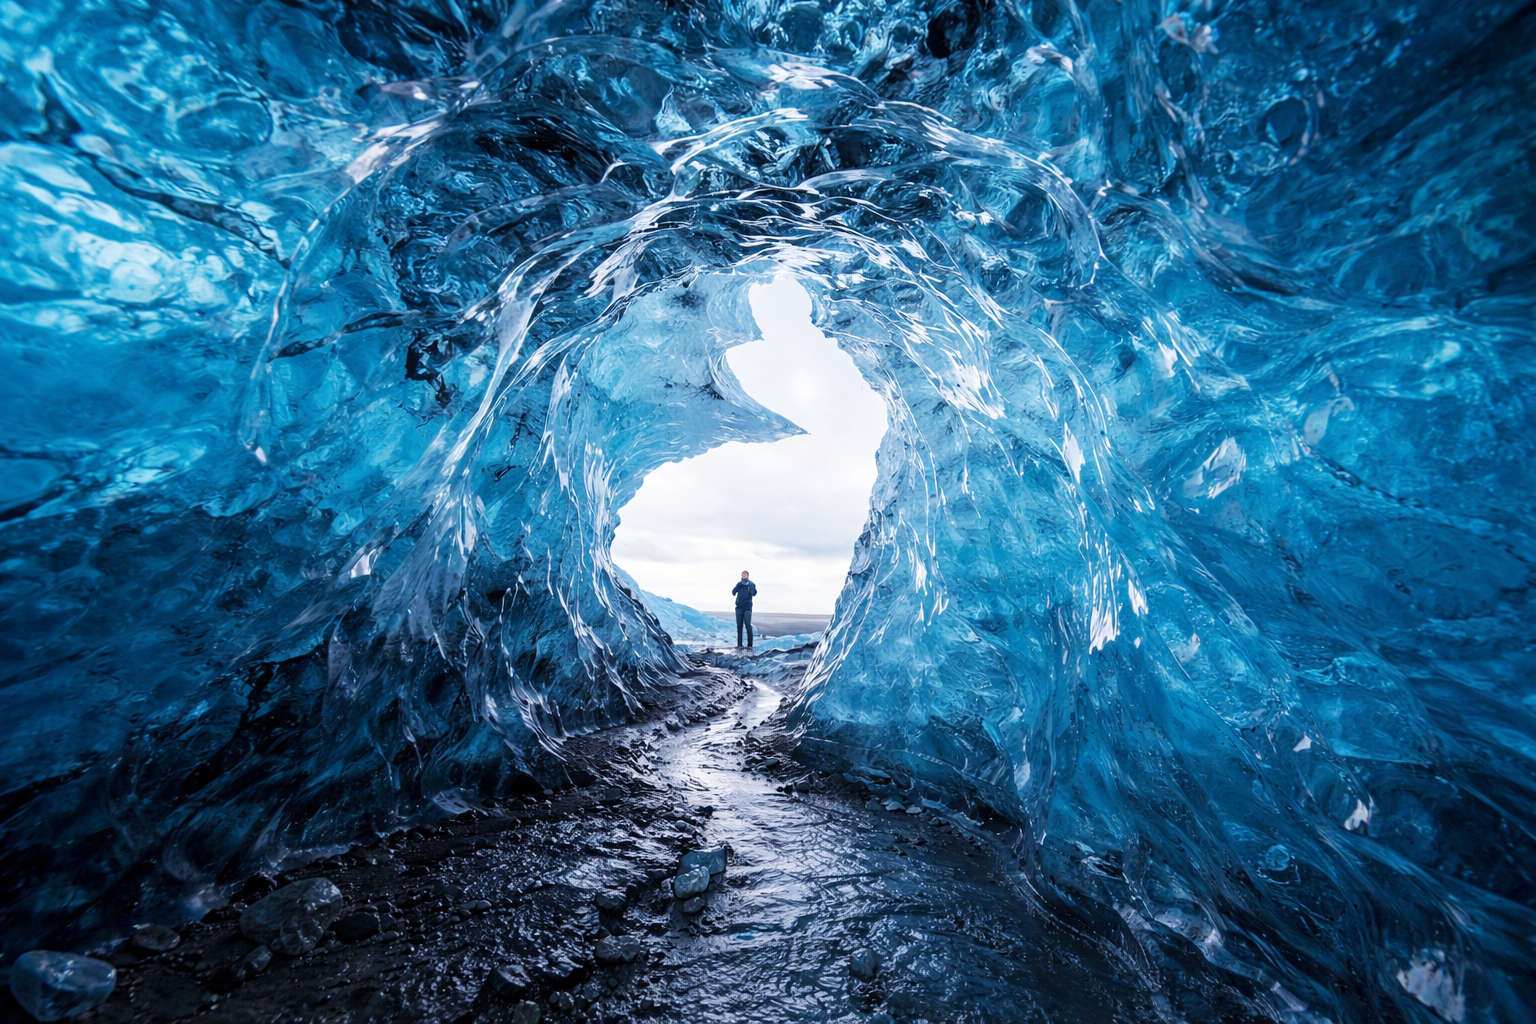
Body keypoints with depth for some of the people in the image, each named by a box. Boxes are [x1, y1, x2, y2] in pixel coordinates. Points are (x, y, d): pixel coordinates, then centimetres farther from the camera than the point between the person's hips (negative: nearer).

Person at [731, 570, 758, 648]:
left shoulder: (751, 584, 5)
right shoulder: (739, 584, 14)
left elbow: (754, 593, -10)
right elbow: (733, 592, 2)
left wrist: (749, 585, -21)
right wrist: (738, 586, -13)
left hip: (747, 607, -3)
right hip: (739, 607, 3)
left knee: (748, 625, -8)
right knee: (739, 625, 3)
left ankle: (750, 644, -6)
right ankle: (739, 644, 7)